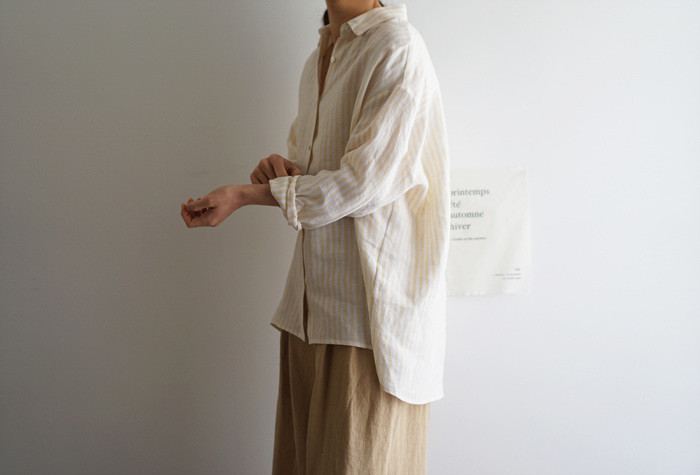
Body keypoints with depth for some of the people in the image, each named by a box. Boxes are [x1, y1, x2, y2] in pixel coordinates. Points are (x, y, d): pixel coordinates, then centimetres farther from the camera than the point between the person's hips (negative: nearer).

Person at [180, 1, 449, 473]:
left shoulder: (397, 47, -10)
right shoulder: (318, 59, 16)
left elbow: (362, 182, -17)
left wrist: (245, 195, -11)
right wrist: (282, 167, 1)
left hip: (371, 309, -7)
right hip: (311, 300, 8)